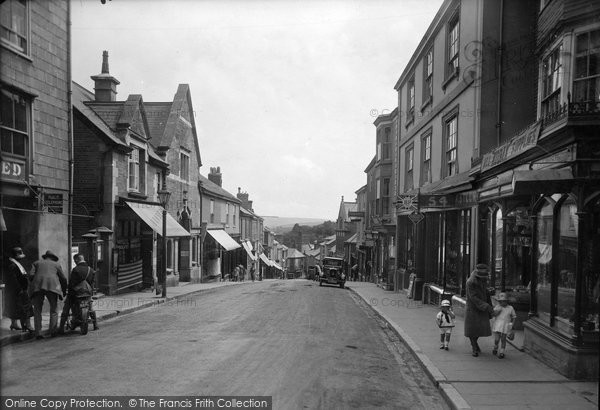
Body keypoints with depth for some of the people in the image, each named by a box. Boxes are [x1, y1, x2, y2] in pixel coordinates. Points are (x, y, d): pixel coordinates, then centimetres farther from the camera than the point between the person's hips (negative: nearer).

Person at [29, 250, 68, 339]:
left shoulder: (37, 263, 25)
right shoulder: (56, 264, 23)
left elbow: (31, 275, 9)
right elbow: (63, 279, 18)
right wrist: (64, 291, 30)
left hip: (37, 287, 1)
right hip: (52, 286, -1)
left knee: (37, 310, 6)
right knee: (53, 310, 9)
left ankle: (38, 333, -3)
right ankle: (53, 331, 0)